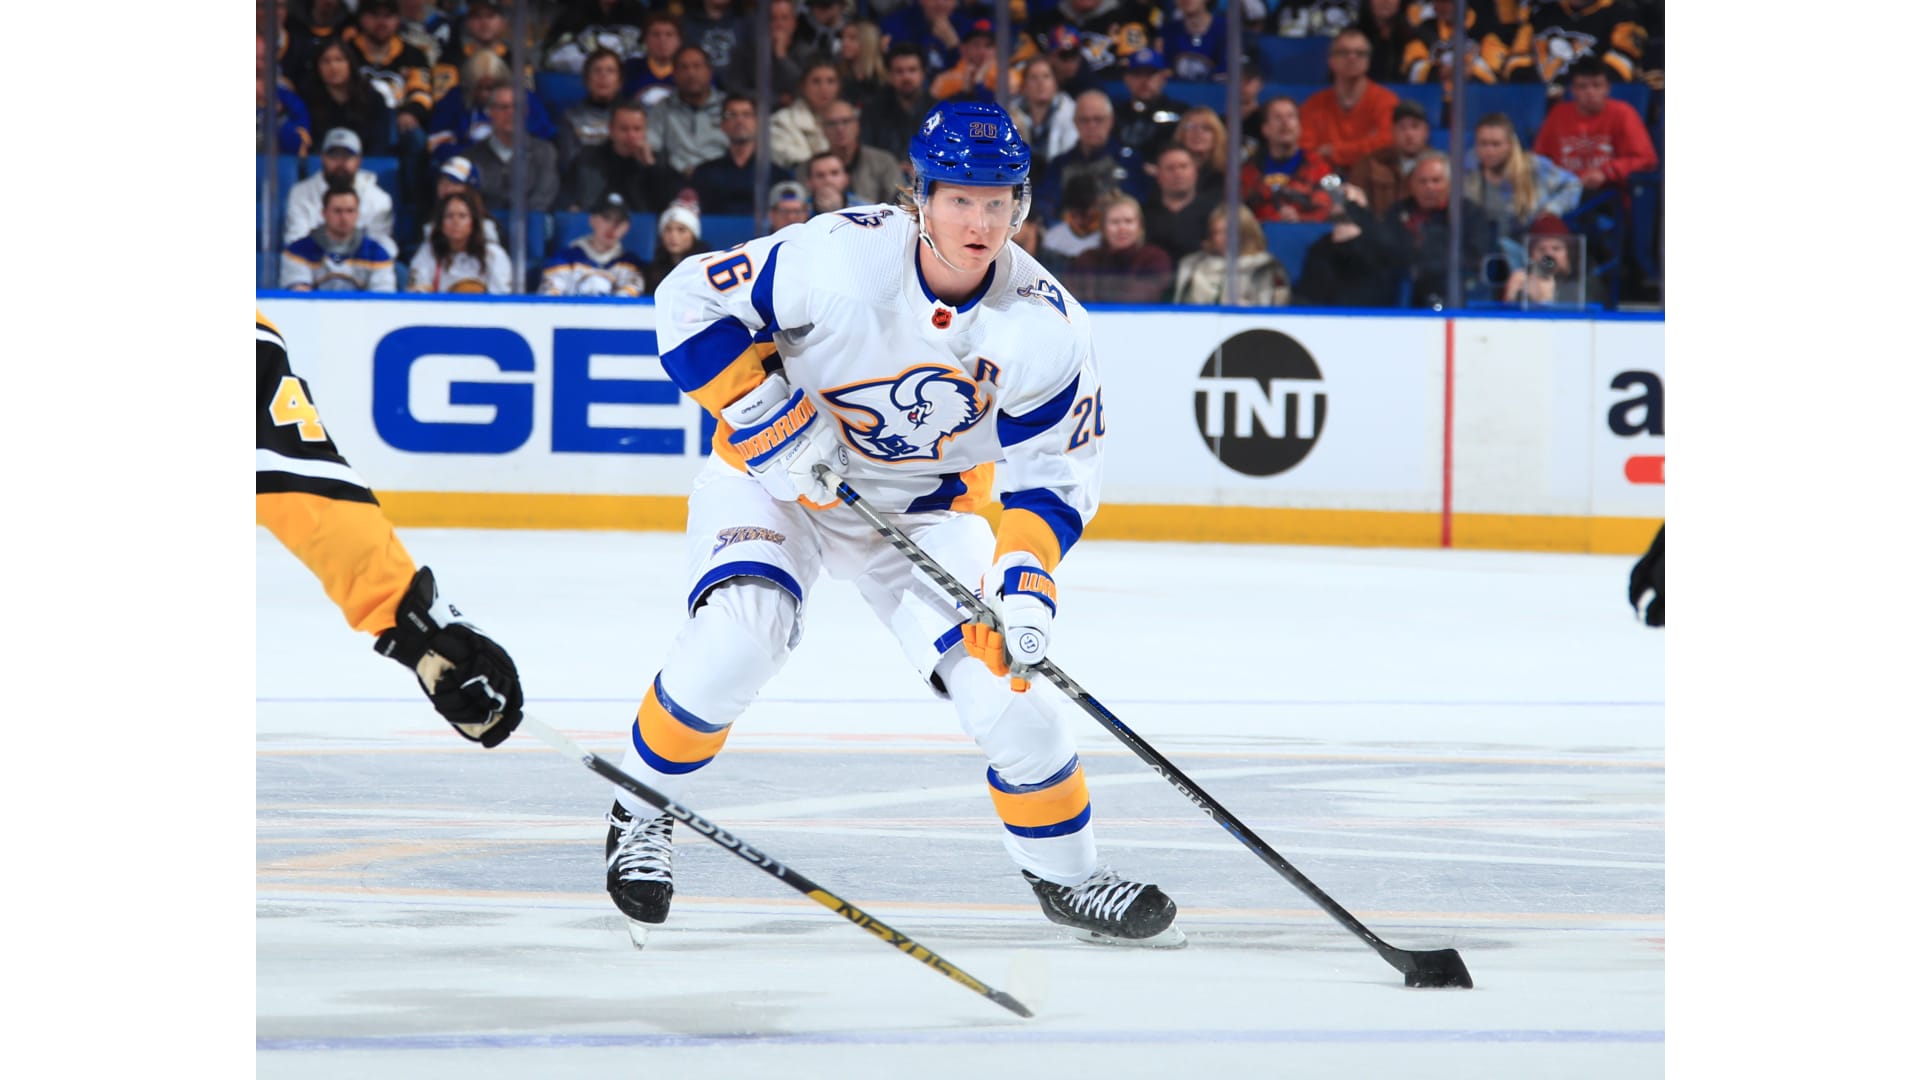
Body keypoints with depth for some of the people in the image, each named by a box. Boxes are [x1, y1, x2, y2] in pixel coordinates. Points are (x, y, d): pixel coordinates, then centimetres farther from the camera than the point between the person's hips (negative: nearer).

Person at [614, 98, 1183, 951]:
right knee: (738, 635, -28)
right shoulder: (836, 259, -28)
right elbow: (692, 301, -19)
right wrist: (768, 418, -24)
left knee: (1005, 676, -9)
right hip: (773, 474, -3)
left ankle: (1064, 873, 14)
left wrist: (1028, 576, -23)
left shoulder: (1045, 326, -17)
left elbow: (1053, 472, -8)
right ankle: (642, 814, -3)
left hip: (925, 509, 3)